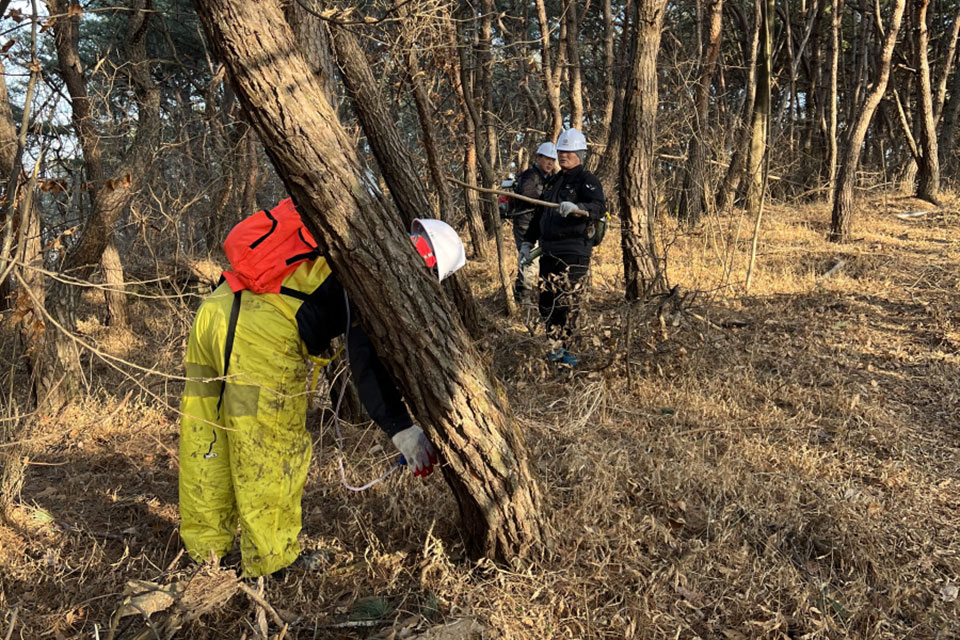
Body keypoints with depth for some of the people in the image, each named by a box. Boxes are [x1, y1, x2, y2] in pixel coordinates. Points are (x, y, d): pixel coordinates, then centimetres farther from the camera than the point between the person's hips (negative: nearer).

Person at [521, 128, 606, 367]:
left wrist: (577, 208, -40)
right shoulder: (553, 182, 20)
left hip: (573, 253, -7)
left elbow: (599, 207, -22)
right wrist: (528, 240, 23)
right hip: (549, 251, 8)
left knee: (566, 302, -6)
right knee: (546, 302, 7)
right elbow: (539, 213, 28)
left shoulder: (586, 180, -4)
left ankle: (559, 349, 3)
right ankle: (556, 346, 18)